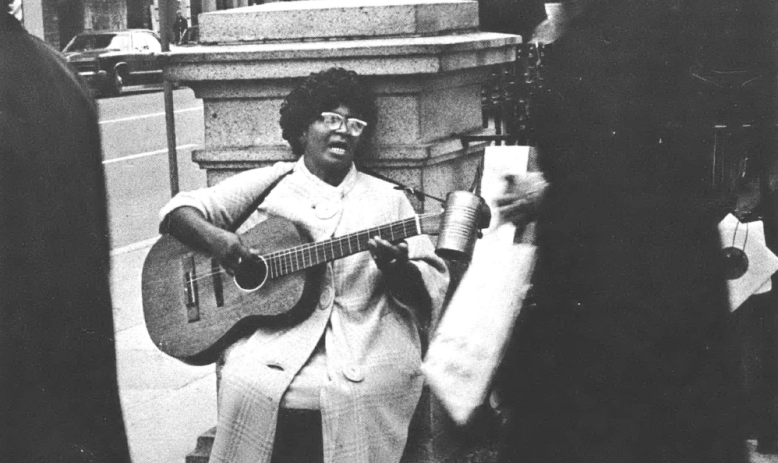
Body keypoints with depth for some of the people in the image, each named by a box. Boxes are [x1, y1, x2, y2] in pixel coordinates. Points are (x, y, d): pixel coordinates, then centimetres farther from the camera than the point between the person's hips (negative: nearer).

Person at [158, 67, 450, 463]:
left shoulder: (387, 199, 16)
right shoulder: (267, 185, 15)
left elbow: (434, 289, 10)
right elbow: (180, 210, 13)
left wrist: (398, 270, -13)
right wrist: (215, 238, -8)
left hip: (364, 361, 0)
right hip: (271, 355, 0)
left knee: (362, 396, -27)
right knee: (251, 391, -27)